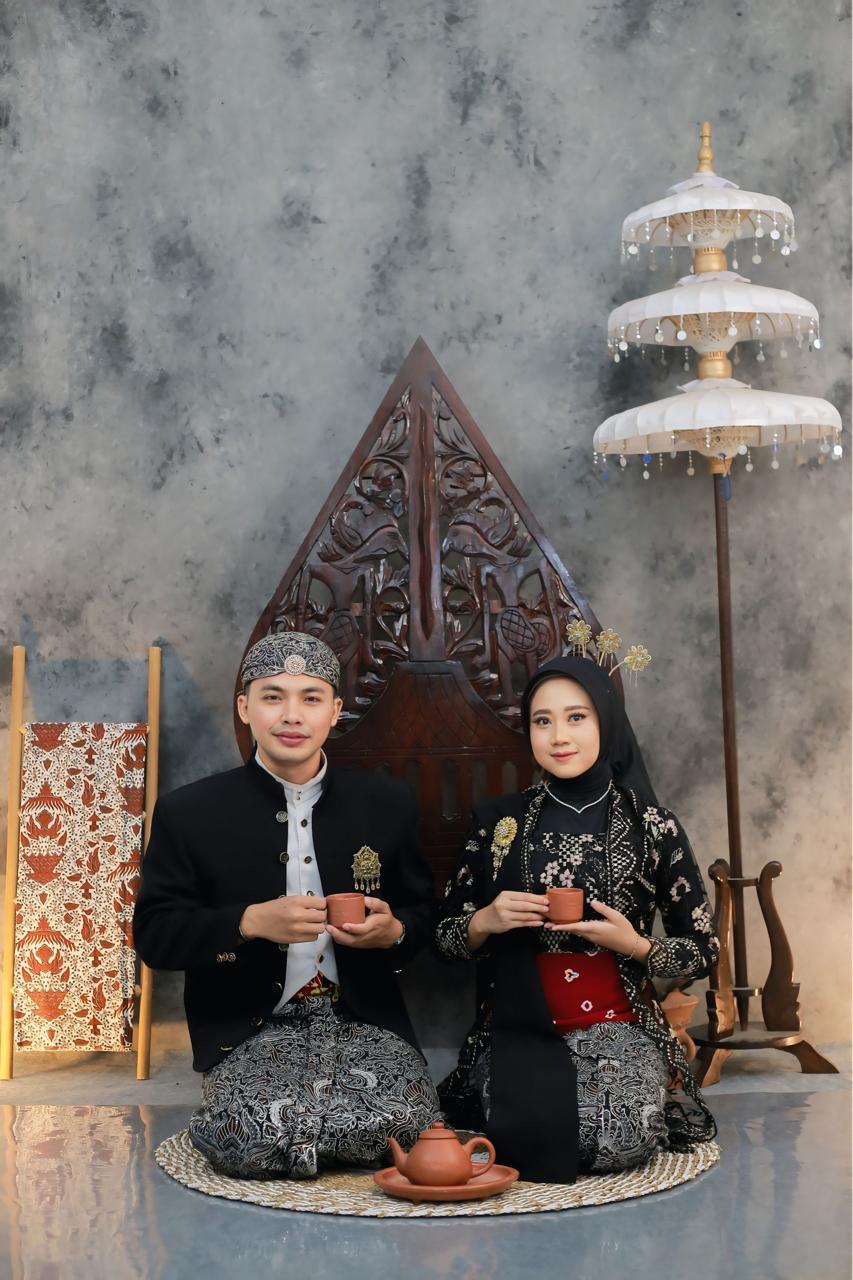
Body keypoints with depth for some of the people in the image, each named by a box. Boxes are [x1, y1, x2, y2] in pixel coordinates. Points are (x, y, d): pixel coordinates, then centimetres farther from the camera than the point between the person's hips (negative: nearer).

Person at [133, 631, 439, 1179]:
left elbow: (423, 912, 14)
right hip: (252, 1030, -2)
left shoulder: (388, 802, 7)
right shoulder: (188, 813, 1)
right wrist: (251, 922, -19)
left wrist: (393, 930, -11)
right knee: (251, 1140, -30)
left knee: (402, 1125, -26)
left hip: (365, 1022, 2)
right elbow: (154, 934, -2)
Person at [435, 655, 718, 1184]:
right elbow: (447, 936, 10)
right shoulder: (499, 821, 3)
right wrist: (485, 922, -12)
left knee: (620, 1139, -29)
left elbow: (704, 950, 6)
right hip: (521, 1026, 0)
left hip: (618, 1025, 0)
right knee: (532, 1133, -30)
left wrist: (635, 945, -14)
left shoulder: (653, 826, -1)